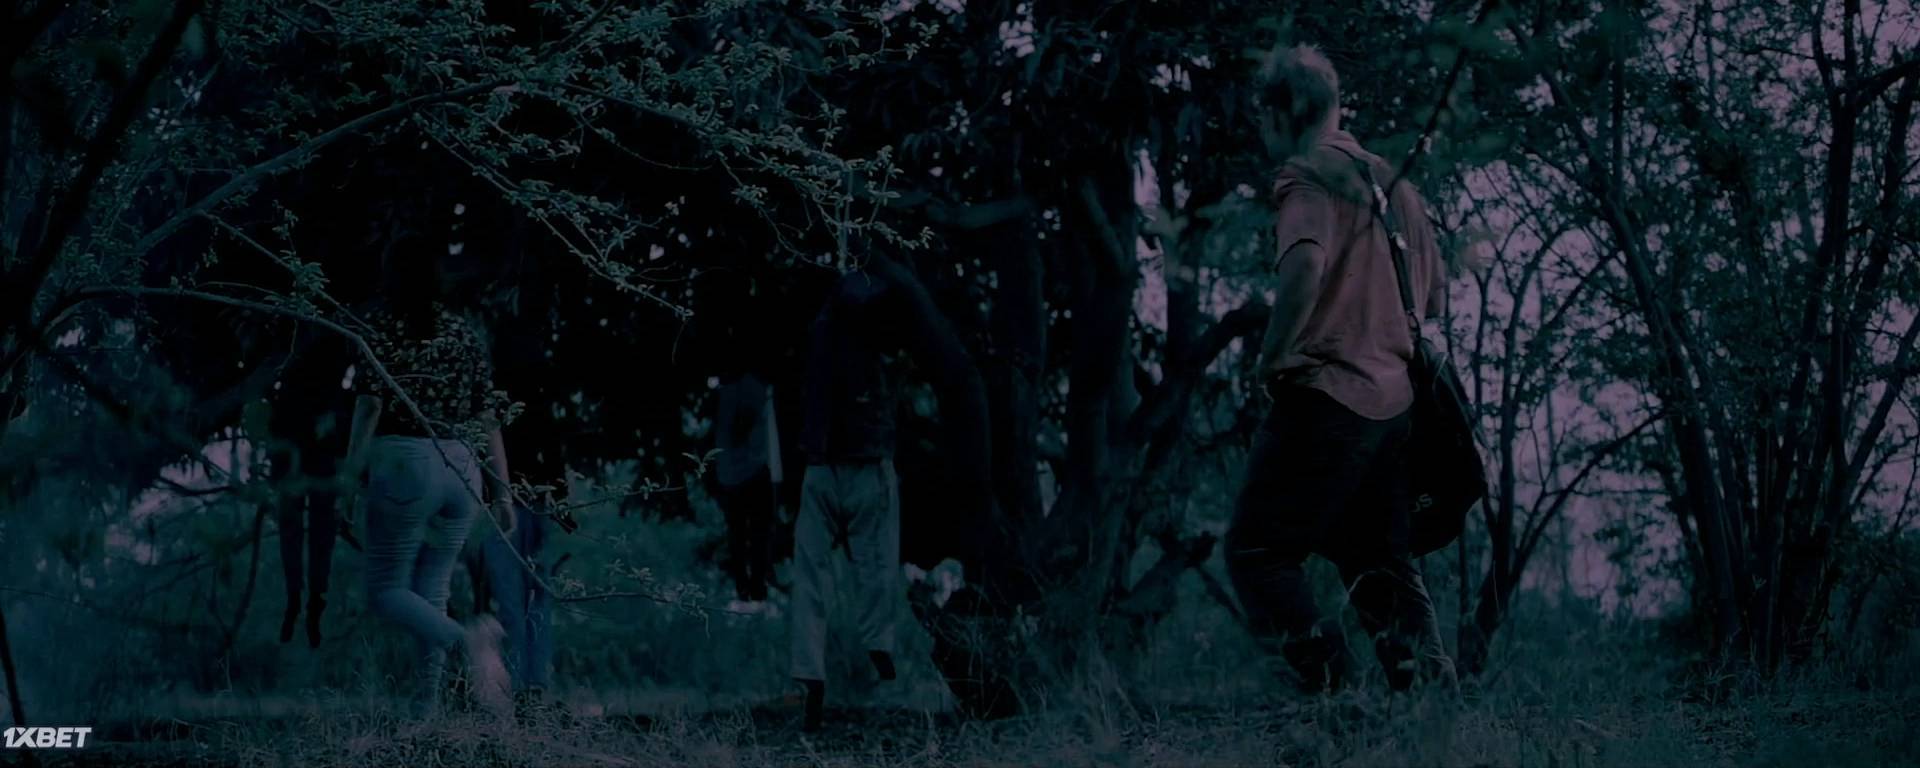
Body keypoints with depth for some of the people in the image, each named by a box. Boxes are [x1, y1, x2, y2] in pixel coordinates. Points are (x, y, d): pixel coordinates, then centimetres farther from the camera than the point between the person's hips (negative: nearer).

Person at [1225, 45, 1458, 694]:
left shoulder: (1307, 175, -8)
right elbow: (1436, 294, 24)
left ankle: (1329, 682, -11)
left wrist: (1272, 359, -17)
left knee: (1257, 550, 0)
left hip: (1325, 395, -8)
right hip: (1393, 398, 8)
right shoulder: (1391, 181, 17)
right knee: (1379, 561, 13)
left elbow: (1305, 263, -28)